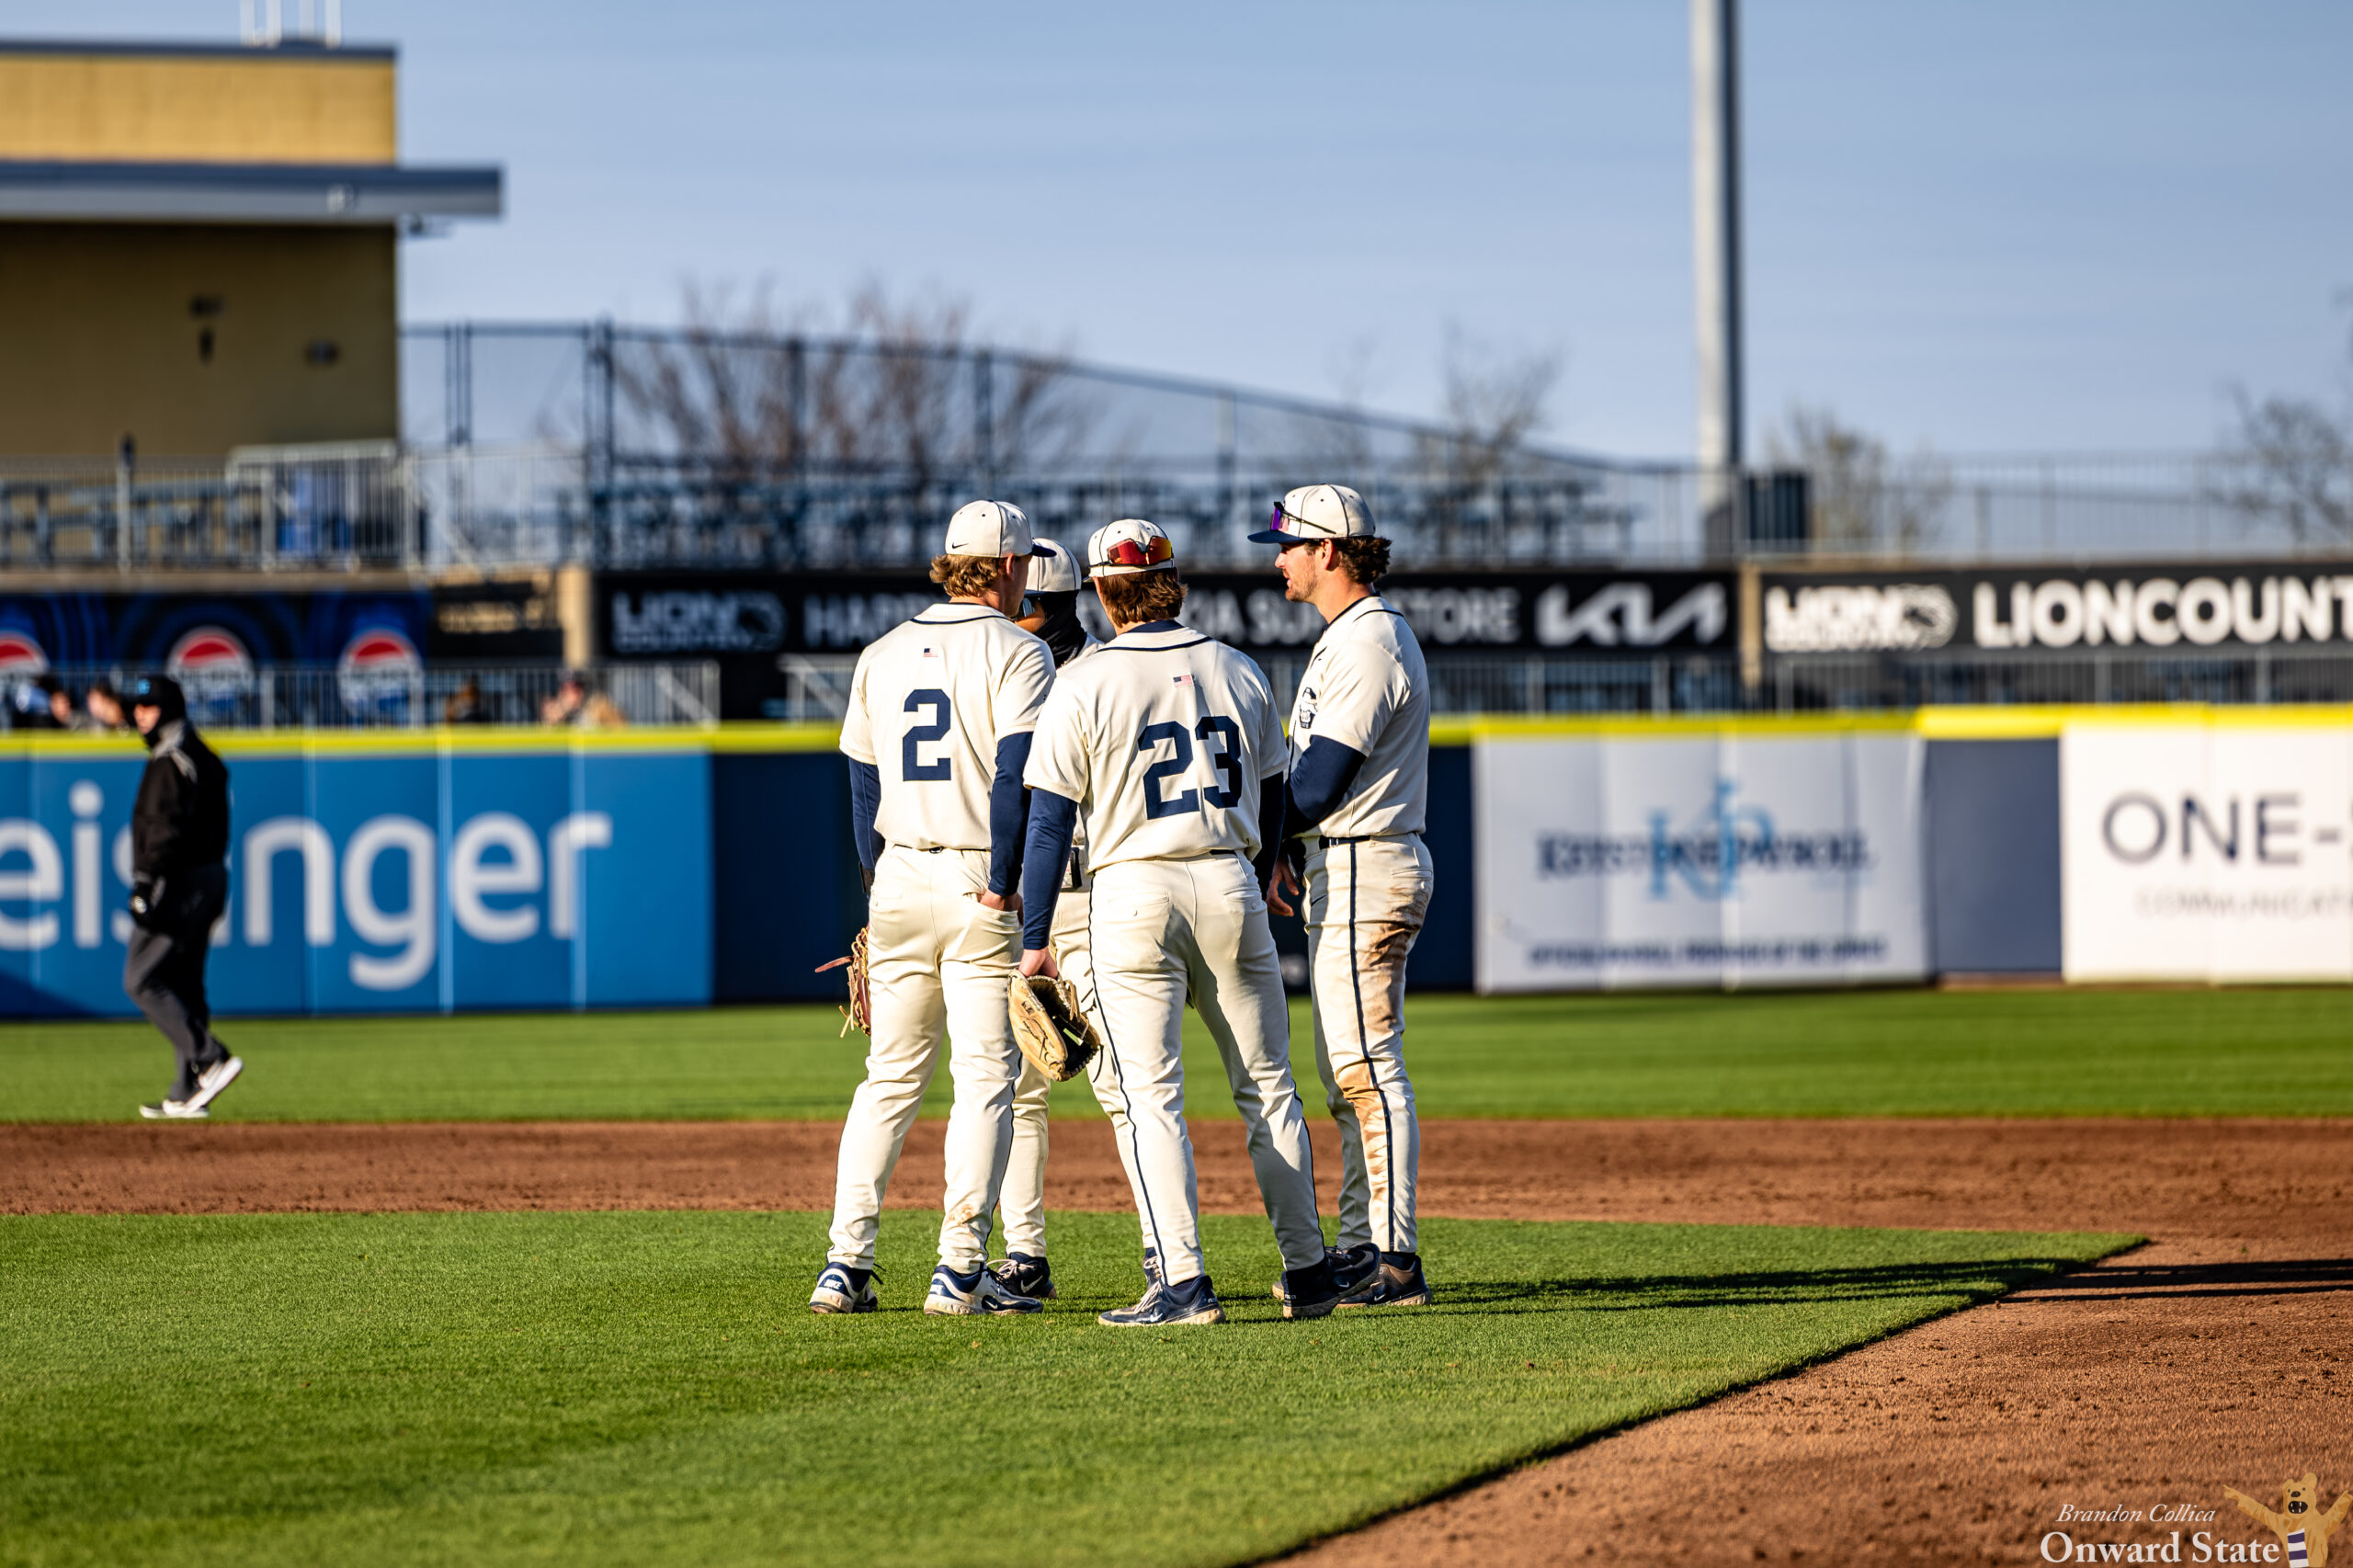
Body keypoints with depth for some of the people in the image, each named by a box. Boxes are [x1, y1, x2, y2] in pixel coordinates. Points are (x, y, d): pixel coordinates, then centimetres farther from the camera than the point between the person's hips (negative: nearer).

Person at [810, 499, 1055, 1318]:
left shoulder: (883, 655, 12)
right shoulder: (1017, 654, -6)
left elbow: (862, 786, 14)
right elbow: (1016, 773, -17)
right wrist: (1002, 884, -15)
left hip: (899, 882, 5)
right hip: (981, 889, -5)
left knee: (891, 1076, 11)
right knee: (985, 1074, -1)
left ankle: (846, 1263, 4)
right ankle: (960, 1272, -7)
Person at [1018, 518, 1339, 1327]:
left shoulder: (1084, 685, -6)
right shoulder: (1238, 673, 7)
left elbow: (1050, 818, -7)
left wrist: (1035, 939, -4)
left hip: (1134, 895, -4)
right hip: (1230, 887, 4)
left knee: (1151, 1096, -4)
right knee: (1267, 1087, 12)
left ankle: (1183, 1281, -15)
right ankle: (1307, 1273, 16)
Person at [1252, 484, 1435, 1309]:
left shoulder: (1366, 645, -17)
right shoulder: (1354, 636, 17)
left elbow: (1317, 787, -20)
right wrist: (1285, 845, 13)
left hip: (1364, 872, -11)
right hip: (1347, 871, 11)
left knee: (1368, 1068, -11)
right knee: (1348, 1073, 14)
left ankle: (1394, 1262, -13)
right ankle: (1362, 1249, 19)